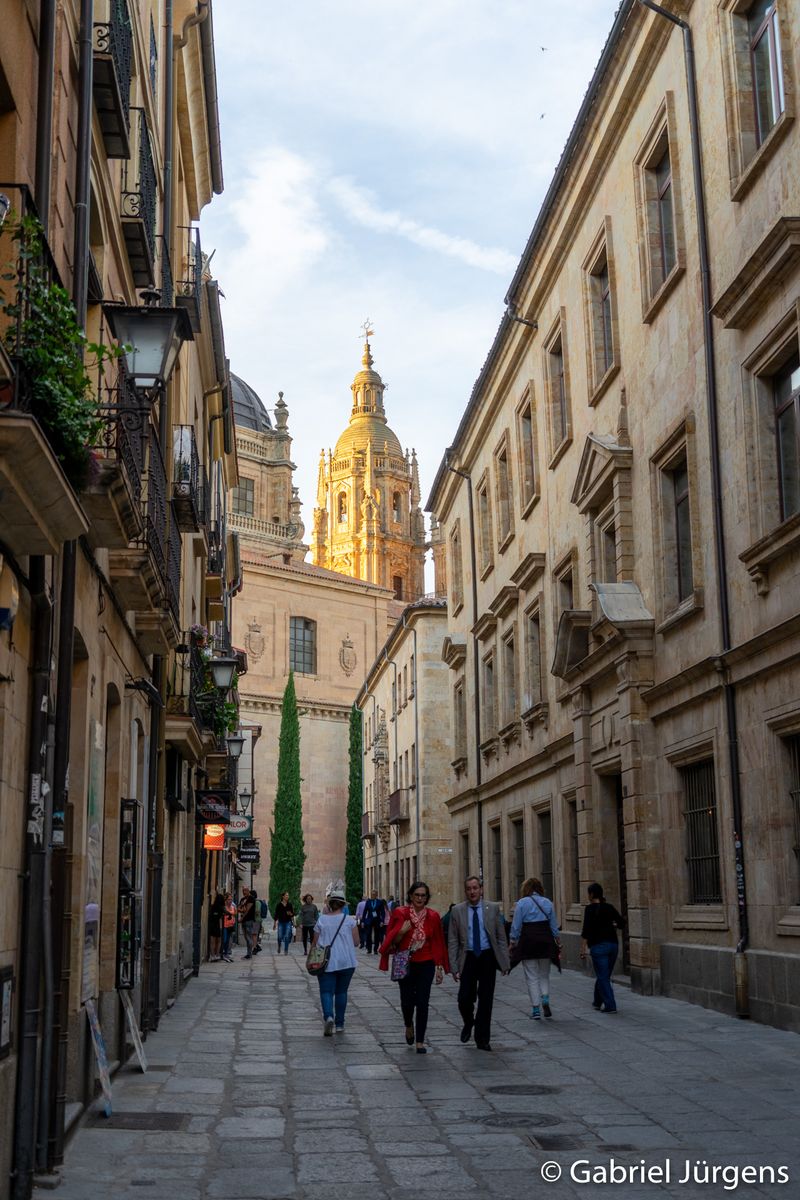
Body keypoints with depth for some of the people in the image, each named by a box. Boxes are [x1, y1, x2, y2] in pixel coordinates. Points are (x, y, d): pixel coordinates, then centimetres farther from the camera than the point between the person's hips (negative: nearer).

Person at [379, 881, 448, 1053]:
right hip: (405, 964, 0)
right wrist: (402, 931, -22)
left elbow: (437, 944, 5)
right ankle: (409, 1026, 35)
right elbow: (393, 941, -1)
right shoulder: (400, 913, -4)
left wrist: (439, 967, 2)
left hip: (425, 965, 1)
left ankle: (420, 1042, 6)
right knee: (407, 1001, 2)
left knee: (422, 1002, -3)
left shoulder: (433, 917, 1)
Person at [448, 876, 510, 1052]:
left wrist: (505, 962, -1)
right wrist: (454, 967, -4)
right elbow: (453, 941, 2)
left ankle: (482, 1040, 15)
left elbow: (501, 937, 4)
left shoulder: (493, 908, 1)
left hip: (487, 958, 0)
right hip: (468, 958, 0)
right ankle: (468, 1023, 27)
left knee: (486, 1000, 3)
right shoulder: (457, 911, 1)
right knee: (464, 999, -5)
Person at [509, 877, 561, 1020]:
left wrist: (513, 943, 3)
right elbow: (554, 926, 7)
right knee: (544, 975, 16)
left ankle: (536, 1010, 2)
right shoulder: (547, 903, 5)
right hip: (546, 941, 2)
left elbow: (516, 926, -5)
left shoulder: (522, 903, -3)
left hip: (528, 941, -2)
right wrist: (558, 942, 17)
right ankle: (545, 1000, -7)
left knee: (532, 977, 4)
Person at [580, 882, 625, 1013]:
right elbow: (622, 923, 11)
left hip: (598, 946, -6)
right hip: (613, 944, 6)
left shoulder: (590, 908, -8)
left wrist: (583, 949, -12)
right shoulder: (609, 907, 7)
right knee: (603, 975, 18)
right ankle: (597, 1001, 32)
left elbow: (586, 930, -13)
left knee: (603, 977, -1)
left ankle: (610, 1005, -6)